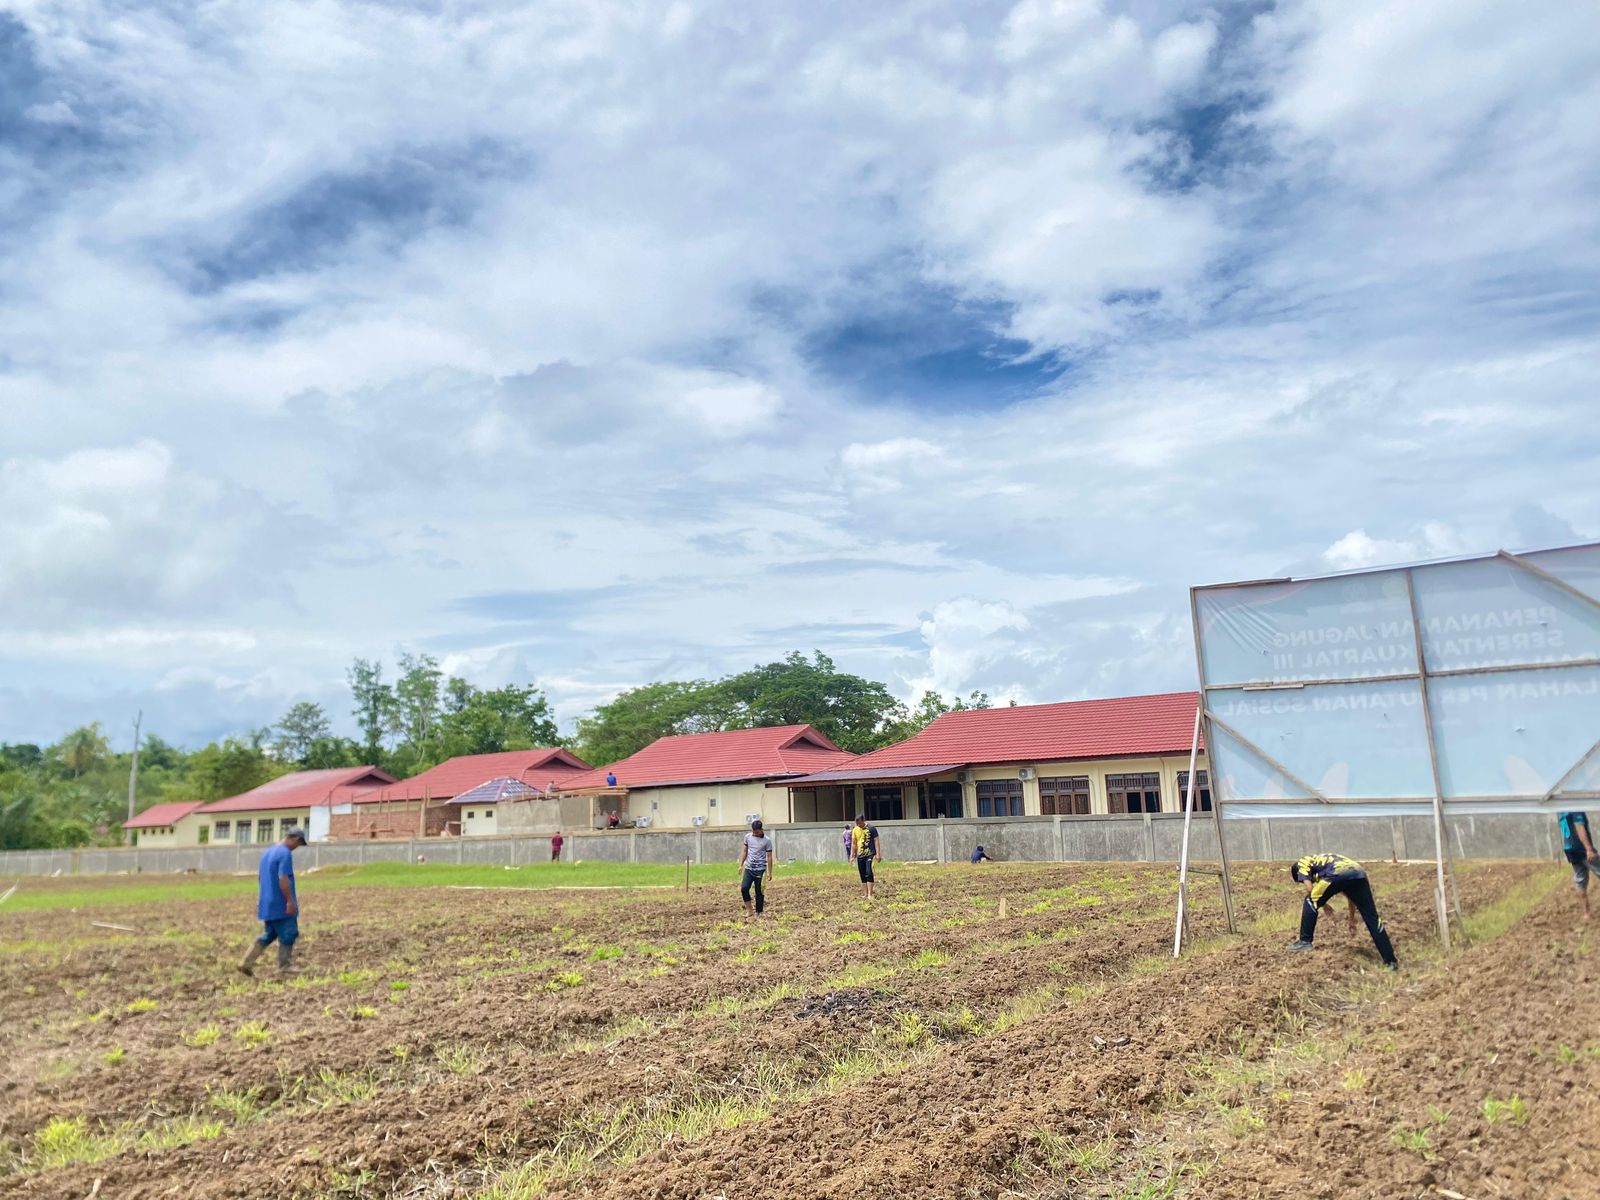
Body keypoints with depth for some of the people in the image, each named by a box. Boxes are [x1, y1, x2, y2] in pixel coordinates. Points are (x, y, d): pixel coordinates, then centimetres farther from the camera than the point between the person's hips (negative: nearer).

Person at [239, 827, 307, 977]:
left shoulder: (267, 852, 13)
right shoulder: (285, 854, -16)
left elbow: (262, 878, 20)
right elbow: (283, 879, -24)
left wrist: (260, 900, 27)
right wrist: (290, 901, -21)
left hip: (267, 904, 9)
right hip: (281, 906, -9)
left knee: (268, 935, 16)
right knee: (288, 936, 3)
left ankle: (247, 963, 9)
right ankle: (284, 967, 10)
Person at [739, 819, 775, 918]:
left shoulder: (767, 840, -7)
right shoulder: (748, 837, 3)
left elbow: (769, 857, -5)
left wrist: (769, 873, -7)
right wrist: (741, 865, 9)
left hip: (760, 870, -3)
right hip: (748, 868, 3)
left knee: (759, 892, 2)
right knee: (744, 888, -11)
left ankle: (758, 913, 14)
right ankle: (748, 909, 3)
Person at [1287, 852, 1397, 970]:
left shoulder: (1302, 863, 26)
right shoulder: (1326, 861, 44)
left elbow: (1309, 888, 7)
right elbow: (1351, 893, 46)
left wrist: (1322, 903, 24)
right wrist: (1352, 920, 51)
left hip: (1339, 874, -6)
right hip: (1359, 874, 7)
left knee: (1310, 902, 14)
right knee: (1372, 917, 11)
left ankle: (1305, 940, 15)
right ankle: (1390, 961, 13)